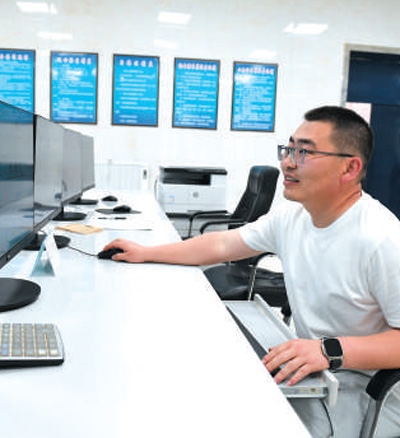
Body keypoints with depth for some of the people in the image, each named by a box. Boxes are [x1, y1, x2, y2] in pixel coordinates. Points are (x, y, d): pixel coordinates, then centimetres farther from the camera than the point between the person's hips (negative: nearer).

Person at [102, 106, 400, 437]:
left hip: (355, 382, -6)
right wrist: (146, 254, 12)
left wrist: (330, 351, -35)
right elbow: (221, 245, 9)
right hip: (307, 364, 7)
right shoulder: (292, 215, -1)